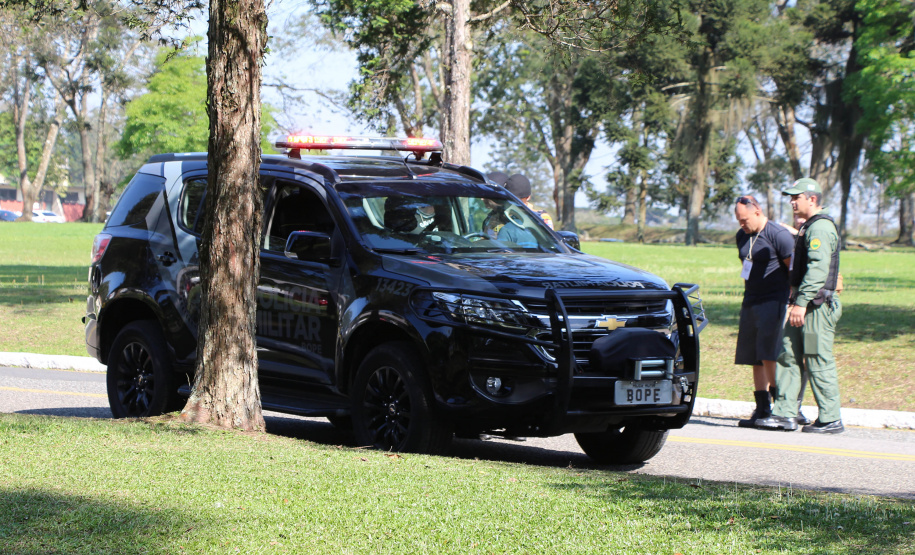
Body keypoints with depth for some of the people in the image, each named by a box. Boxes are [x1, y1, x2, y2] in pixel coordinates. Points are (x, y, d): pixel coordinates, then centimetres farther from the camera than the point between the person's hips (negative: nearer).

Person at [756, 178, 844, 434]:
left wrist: (802, 302, -28)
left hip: (816, 306, -10)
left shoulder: (821, 228, -14)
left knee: (819, 361, -7)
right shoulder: (808, 228, 20)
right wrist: (796, 300, 22)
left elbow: (818, 268, -24)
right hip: (804, 305, 10)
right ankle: (785, 414, 5)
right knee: (788, 355, 6)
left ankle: (830, 419, -2)